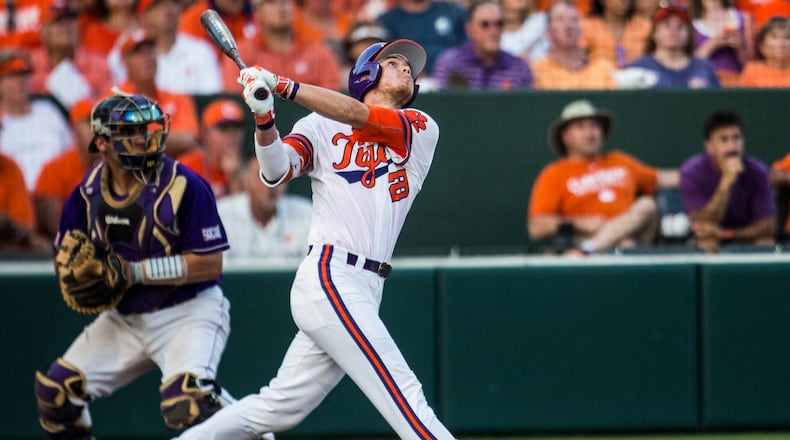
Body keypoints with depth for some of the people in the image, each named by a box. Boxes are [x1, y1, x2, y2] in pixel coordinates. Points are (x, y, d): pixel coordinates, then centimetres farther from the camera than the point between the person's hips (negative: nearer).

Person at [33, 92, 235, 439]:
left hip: (188, 312, -6)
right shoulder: (87, 192, -2)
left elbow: (210, 264, -20)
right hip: (124, 317, 6)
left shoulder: (183, 186, -18)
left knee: (185, 403, -29)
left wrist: (136, 271, -24)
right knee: (55, 391, 3)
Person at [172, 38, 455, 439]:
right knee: (403, 393, -13)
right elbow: (277, 171, -7)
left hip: (364, 292, 5)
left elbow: (360, 116, -5)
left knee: (280, 408, 8)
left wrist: (284, 86, -12)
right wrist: (264, 119, -26)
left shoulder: (421, 130, 12)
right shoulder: (322, 127, 8)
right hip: (330, 280, -5)